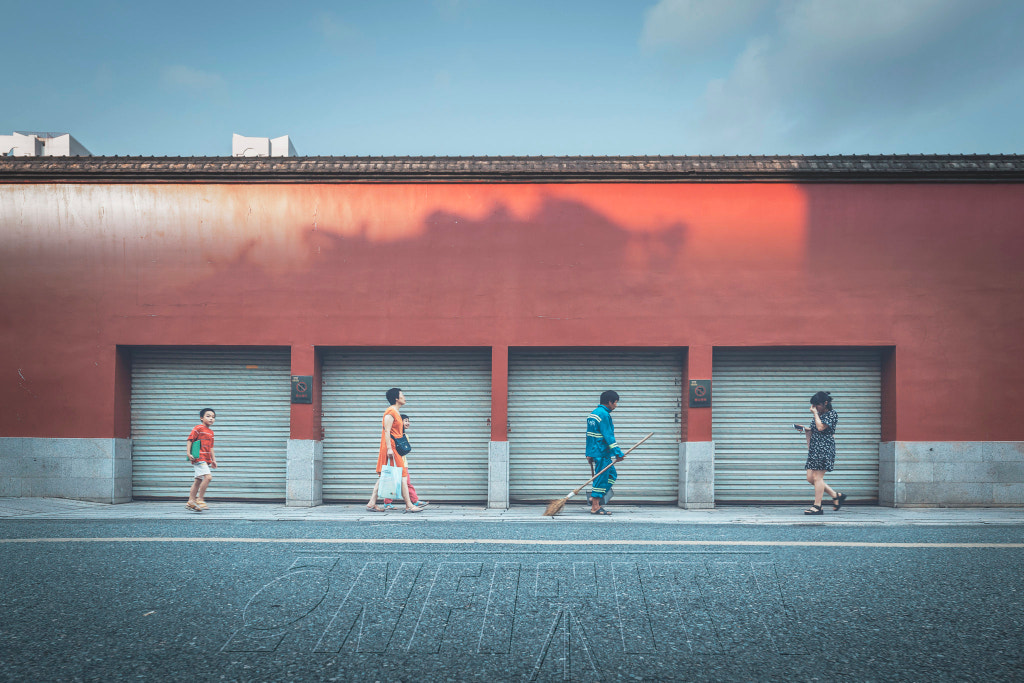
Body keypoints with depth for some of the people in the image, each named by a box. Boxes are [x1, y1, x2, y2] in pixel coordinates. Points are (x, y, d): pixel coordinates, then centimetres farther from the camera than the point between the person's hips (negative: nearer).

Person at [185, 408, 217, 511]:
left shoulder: (211, 432, 19)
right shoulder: (198, 428, -5)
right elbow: (189, 440, -9)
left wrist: (213, 460, 20)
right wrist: (188, 453, -19)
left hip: (206, 460, 9)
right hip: (199, 458, -9)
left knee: (198, 480, 11)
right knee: (208, 476, -19)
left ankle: (191, 501, 16)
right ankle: (200, 499, -12)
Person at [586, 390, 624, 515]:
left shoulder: (593, 413, 15)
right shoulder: (604, 415, -16)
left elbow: (589, 434, 18)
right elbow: (608, 436, -20)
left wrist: (589, 453, 21)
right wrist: (618, 453, -18)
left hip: (594, 452, 10)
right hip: (601, 453, -10)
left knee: (611, 475, 17)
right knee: (601, 478, -5)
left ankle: (595, 497, 16)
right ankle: (595, 507, -1)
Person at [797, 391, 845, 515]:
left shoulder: (832, 414, -7)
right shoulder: (819, 415, 20)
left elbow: (821, 427, -18)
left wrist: (815, 414, -8)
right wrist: (807, 430, 10)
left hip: (825, 448, -9)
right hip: (814, 448, 9)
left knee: (817, 477, -10)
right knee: (810, 478, 5)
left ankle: (817, 506, -6)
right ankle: (836, 495, 17)